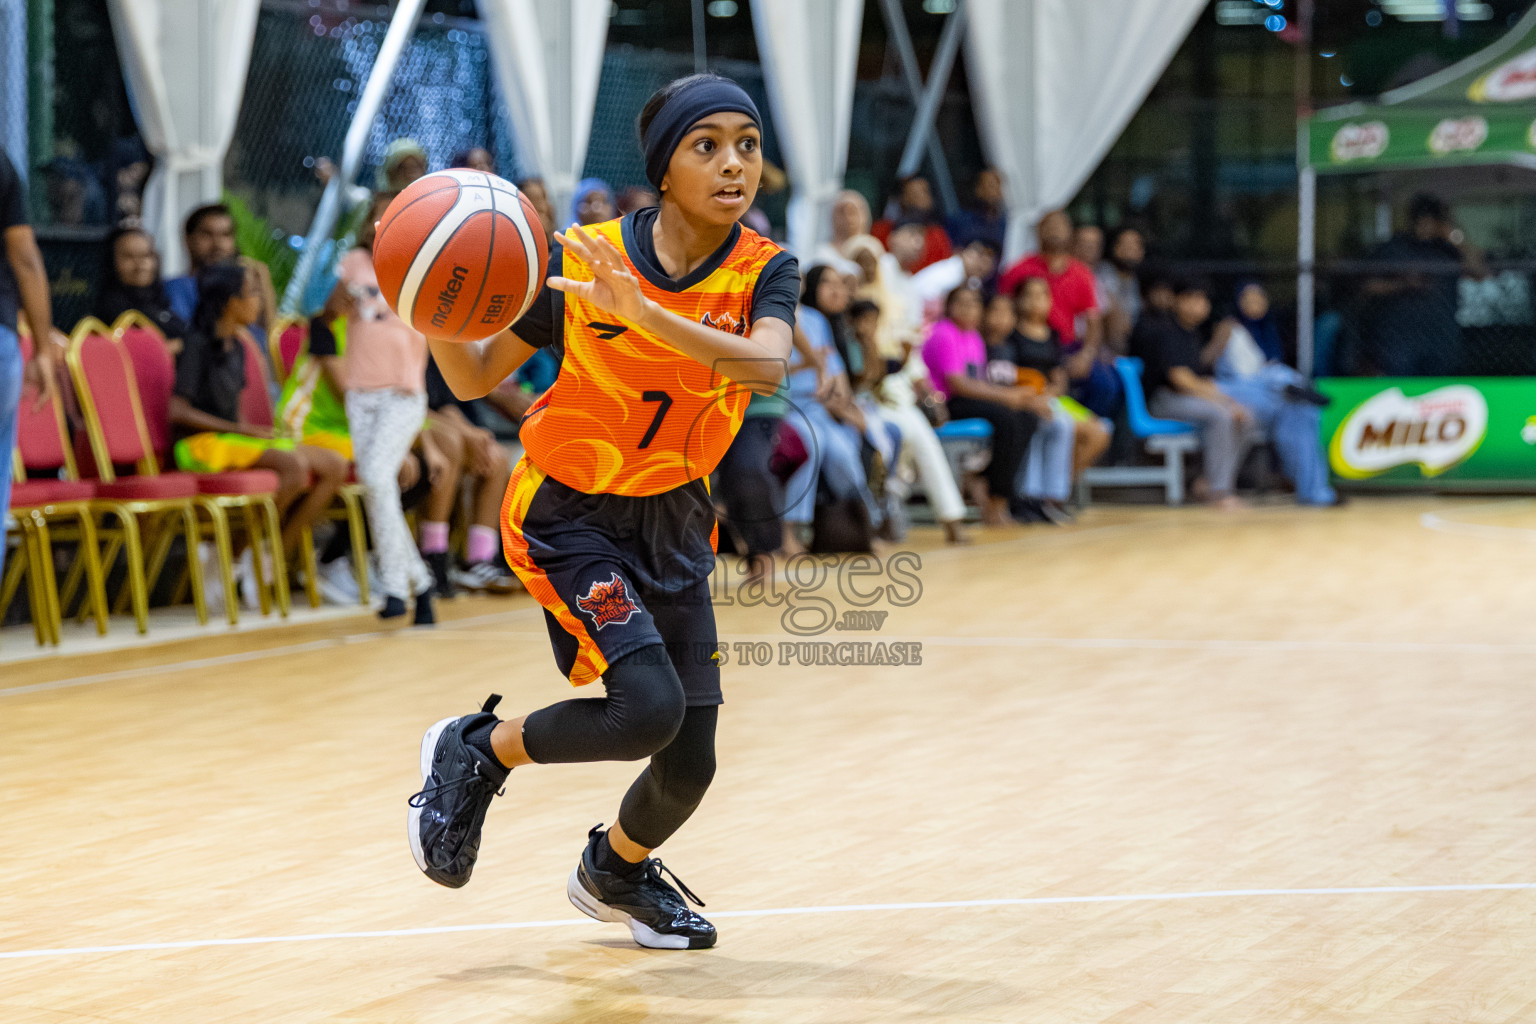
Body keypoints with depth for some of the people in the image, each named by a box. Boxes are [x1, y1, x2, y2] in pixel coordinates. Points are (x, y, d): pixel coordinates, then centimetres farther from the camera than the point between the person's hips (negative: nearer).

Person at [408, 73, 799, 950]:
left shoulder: (764, 272, -13)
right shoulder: (585, 260, -17)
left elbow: (766, 367, -35)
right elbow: (476, 379, -7)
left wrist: (643, 313, -47)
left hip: (671, 522, 4)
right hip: (568, 516, -4)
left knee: (690, 762, 6)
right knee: (648, 708, -24)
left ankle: (617, 873, 40)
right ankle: (476, 752, 3)